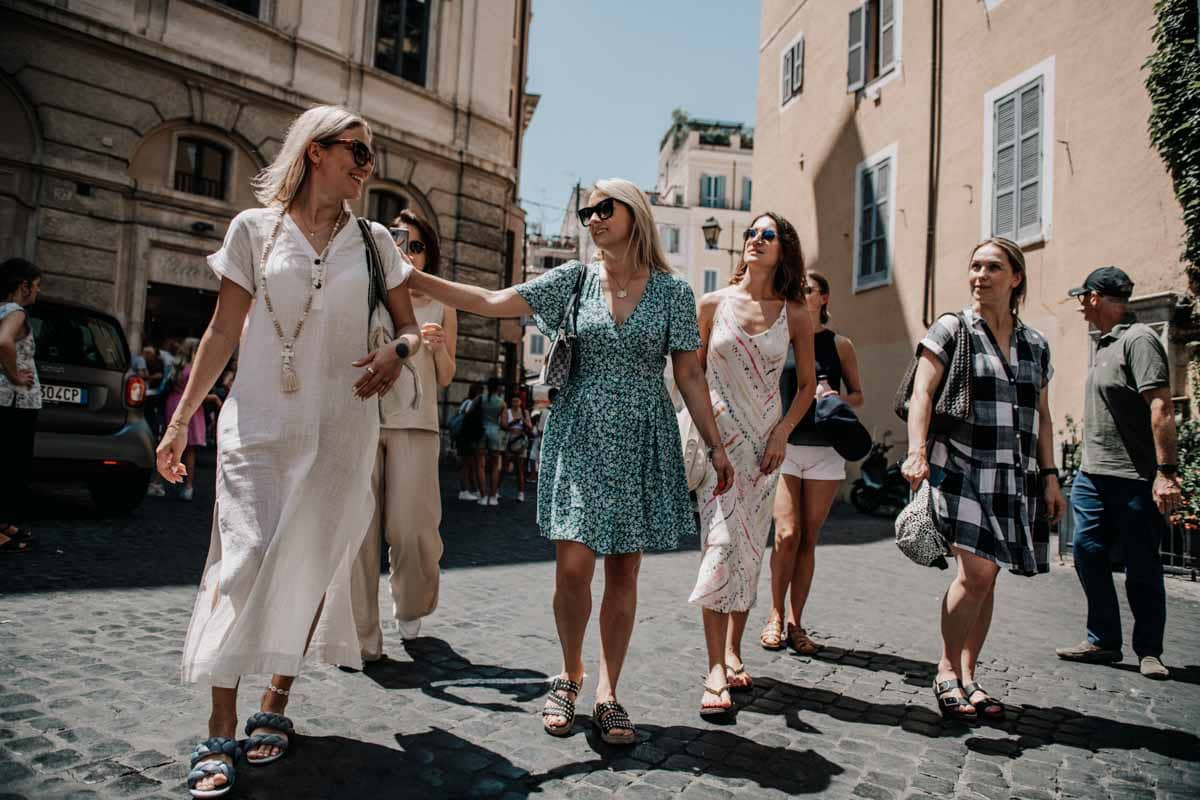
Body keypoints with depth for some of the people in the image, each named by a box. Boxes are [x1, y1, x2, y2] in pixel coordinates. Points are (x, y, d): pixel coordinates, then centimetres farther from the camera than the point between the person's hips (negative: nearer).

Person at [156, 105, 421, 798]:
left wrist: (397, 352, -10)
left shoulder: (373, 241, 10)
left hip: (340, 429, 2)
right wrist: (181, 419, 3)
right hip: (259, 423, -1)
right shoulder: (255, 228, 5)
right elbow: (223, 332, 5)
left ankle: (276, 705, 20)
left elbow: (410, 327, 14)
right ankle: (221, 732, 2)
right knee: (244, 558, -8)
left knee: (314, 565, 3)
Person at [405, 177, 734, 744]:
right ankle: (569, 675, 20)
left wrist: (716, 446, 1)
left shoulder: (673, 291, 3)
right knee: (572, 566, -6)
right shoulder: (575, 279, 4)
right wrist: (409, 277, -9)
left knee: (623, 573, 4)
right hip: (581, 436, 0)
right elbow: (490, 303, -2)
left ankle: (607, 693, 18)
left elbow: (689, 374, 4)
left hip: (641, 440, 0)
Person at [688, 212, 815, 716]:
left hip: (765, 440, 2)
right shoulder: (712, 304, 1)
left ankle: (733, 652, 22)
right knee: (720, 543, -11)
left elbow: (807, 383, 9)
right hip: (717, 435, -2)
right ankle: (715, 672, -7)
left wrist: (783, 432, -3)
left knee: (750, 548, 7)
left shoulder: (795, 316, 3)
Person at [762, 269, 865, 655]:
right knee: (787, 534, -9)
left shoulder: (839, 345, 8)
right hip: (783, 445, -1)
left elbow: (858, 395, 13)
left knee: (808, 538, 4)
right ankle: (776, 616, 9)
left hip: (825, 450, 1)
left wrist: (838, 398, -9)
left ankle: (795, 622, 15)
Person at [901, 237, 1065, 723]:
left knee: (985, 579, 5)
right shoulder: (950, 330, 2)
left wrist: (1050, 476, 12)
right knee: (975, 573, -13)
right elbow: (922, 394, -8)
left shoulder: (1036, 345, 16)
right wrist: (917, 451, -21)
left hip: (1014, 477, 5)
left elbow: (1041, 418, 19)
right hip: (961, 468, -5)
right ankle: (947, 672, 5)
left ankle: (967, 676, 17)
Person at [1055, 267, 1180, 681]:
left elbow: (1161, 407, -19)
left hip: (1135, 479, -8)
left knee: (1142, 568, 3)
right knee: (1088, 551, 6)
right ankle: (1103, 640, 16)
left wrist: (1166, 471, -24)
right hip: (1093, 475, 8)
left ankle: (1149, 651, 17)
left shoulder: (1138, 339, -11)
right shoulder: (1106, 344, 15)